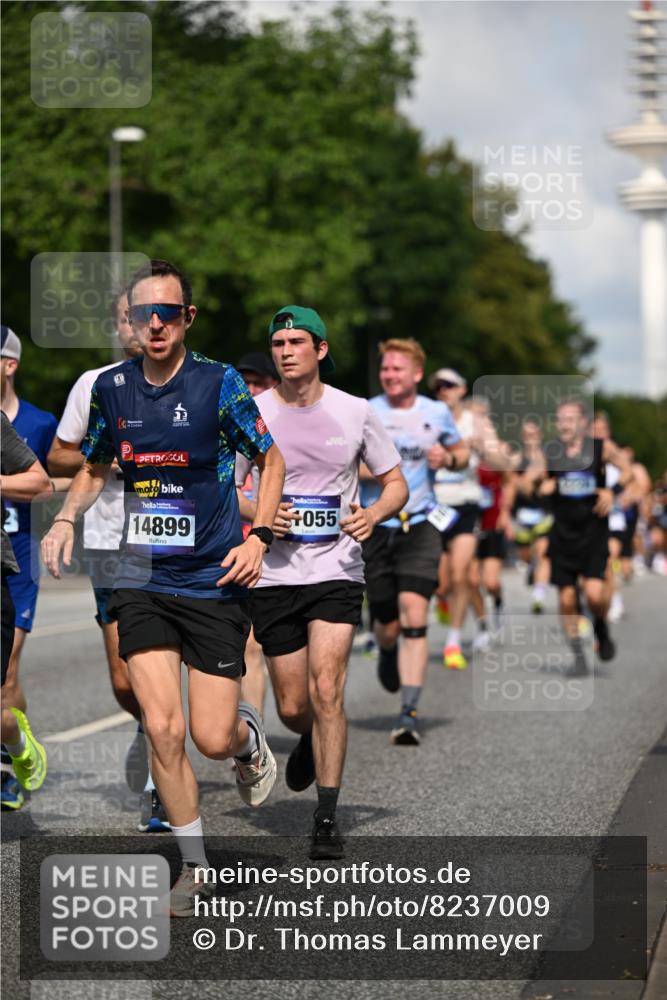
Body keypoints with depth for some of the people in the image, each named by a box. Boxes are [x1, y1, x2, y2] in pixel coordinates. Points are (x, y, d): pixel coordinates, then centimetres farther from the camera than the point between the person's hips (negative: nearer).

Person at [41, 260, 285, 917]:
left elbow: (271, 458, 3)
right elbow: (95, 467, 19)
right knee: (162, 729, -8)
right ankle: (194, 866, 10)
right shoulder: (111, 388, 2)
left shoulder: (218, 383, -8)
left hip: (215, 583, -2)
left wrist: (258, 537, -9)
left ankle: (249, 736, 35)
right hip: (141, 583, 2)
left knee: (212, 739, -4)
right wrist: (66, 518, 2)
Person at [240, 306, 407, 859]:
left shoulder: (355, 412, 0)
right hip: (274, 575, 1)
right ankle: (311, 740, 44)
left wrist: (373, 513, -12)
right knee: (293, 707, 6)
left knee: (326, 690, -16)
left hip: (337, 570, -1)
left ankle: (327, 819, -8)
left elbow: (396, 483, 9)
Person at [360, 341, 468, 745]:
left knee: (414, 617, -16)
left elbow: (461, 451, 20)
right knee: (387, 624, 6)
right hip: (376, 526, 0)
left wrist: (448, 458, -3)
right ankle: (388, 652, 45)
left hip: (420, 526, 0)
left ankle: (409, 712, -16)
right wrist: (370, 468, -20)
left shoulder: (437, 413, 5)